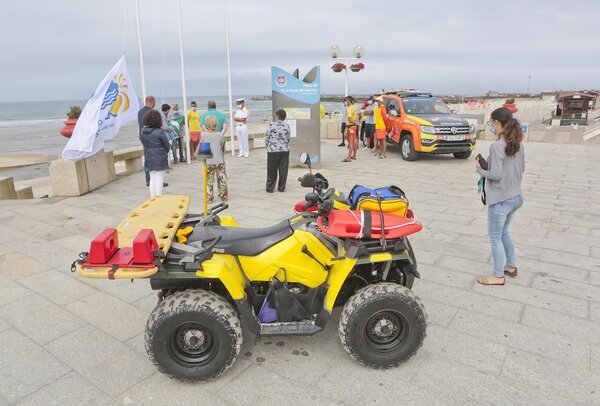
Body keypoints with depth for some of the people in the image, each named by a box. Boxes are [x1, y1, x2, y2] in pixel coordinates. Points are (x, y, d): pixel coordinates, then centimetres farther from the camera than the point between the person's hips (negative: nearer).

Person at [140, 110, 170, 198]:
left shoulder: (142, 131, 1)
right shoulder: (159, 132, -15)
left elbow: (144, 144, 6)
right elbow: (167, 145, -8)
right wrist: (165, 152, 12)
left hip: (149, 159, 5)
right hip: (160, 159, -5)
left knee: (152, 179, 14)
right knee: (159, 179, 3)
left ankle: (153, 198, 19)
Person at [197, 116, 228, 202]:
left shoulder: (204, 135, -6)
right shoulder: (220, 135, 0)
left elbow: (200, 148, 1)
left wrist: (196, 154, 20)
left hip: (209, 162, -1)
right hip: (220, 161, 1)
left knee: (209, 181, 5)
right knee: (222, 179, 11)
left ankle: (209, 198, 7)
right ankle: (223, 196, 18)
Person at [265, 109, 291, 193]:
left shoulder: (271, 125, -6)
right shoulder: (287, 126, 2)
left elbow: (267, 138, -1)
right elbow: (288, 139, 7)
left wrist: (268, 146, 15)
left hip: (272, 150, -2)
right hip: (284, 150, 2)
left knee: (272, 170, 6)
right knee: (283, 170, 8)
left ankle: (270, 188, 11)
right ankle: (281, 188, 13)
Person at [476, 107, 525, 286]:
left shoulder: (497, 146, -21)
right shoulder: (518, 144, 4)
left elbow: (495, 175, -23)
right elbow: (522, 168, 14)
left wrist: (479, 169, -7)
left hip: (500, 200, -8)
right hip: (516, 197, 8)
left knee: (495, 237, 7)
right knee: (503, 233, 25)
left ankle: (498, 276, 19)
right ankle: (511, 266, 38)